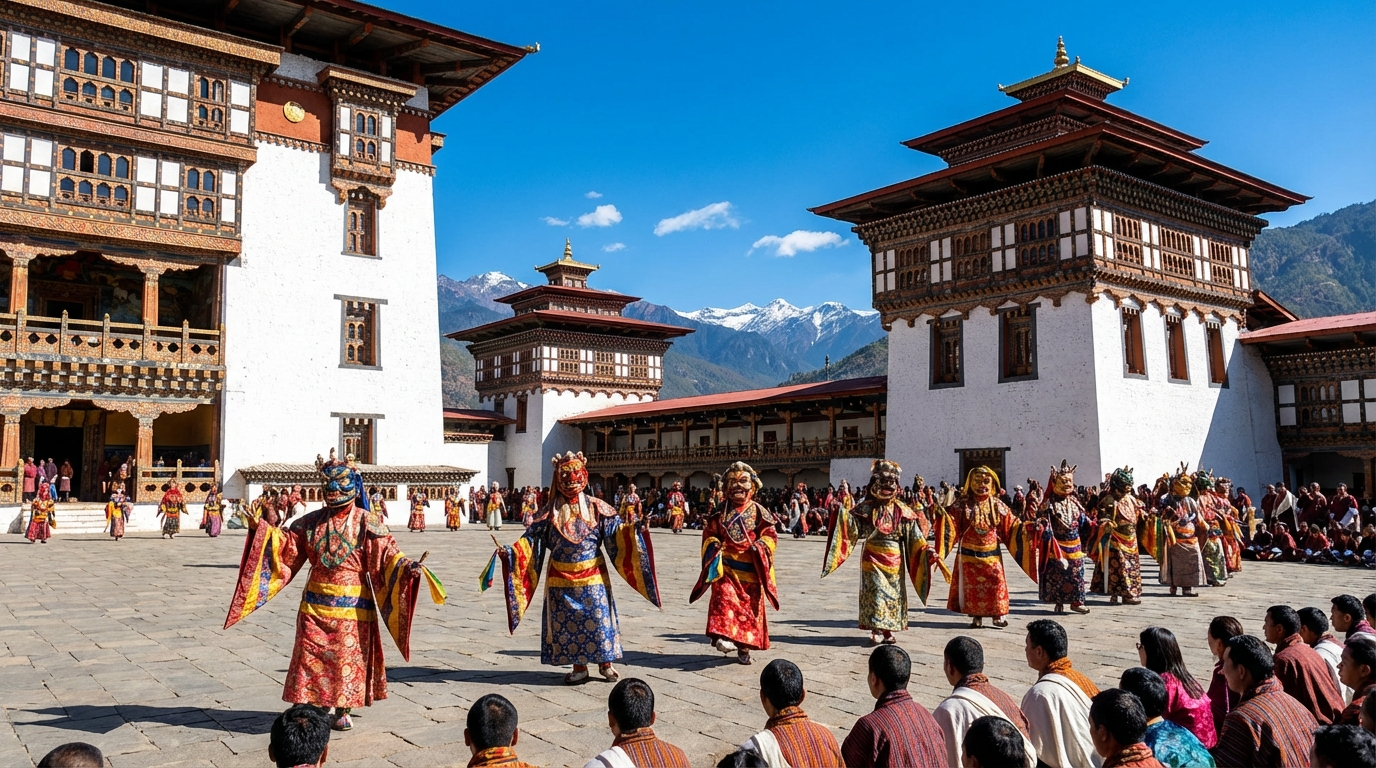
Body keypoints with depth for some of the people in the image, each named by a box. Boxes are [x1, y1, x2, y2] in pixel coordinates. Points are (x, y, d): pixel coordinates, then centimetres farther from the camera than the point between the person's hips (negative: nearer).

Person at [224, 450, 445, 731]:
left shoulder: (367, 522, -6)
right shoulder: (313, 521, 7)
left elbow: (387, 555, -13)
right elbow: (287, 544, 12)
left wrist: (407, 566, -31)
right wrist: (261, 529, 2)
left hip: (352, 605, -3)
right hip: (316, 603, 3)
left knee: (348, 656, 5)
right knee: (312, 654, 4)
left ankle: (343, 710, 20)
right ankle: (313, 705, 17)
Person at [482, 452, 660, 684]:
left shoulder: (596, 507, 1)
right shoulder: (551, 511, 1)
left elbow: (616, 528, -3)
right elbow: (532, 539, -2)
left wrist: (633, 529, -22)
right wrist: (509, 551, -16)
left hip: (592, 577, -1)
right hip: (562, 579, 1)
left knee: (598, 617, 1)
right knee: (568, 622, 4)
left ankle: (605, 663, 18)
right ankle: (579, 667, 16)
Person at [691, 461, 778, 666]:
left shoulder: (758, 512, 2)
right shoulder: (720, 512, 6)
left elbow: (770, 534, 3)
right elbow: (709, 533, 13)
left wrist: (760, 546, -16)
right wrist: (713, 545, -7)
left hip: (750, 569, 0)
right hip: (725, 566, 0)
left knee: (749, 605, 5)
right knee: (725, 598, -19)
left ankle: (744, 646, 17)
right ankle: (724, 636, -27)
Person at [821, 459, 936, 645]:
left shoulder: (902, 510, 1)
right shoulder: (866, 508, -3)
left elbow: (914, 535, 2)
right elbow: (853, 528, -8)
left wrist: (926, 549, -10)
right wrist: (841, 514, -24)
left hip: (895, 559, 3)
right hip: (873, 558, -2)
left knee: (893, 594, 7)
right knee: (876, 592, -5)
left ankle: (888, 630, 17)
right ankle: (876, 631, 0)